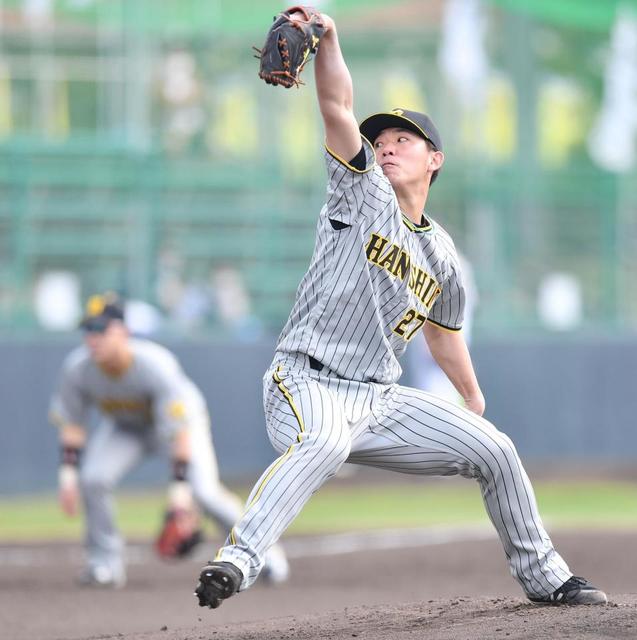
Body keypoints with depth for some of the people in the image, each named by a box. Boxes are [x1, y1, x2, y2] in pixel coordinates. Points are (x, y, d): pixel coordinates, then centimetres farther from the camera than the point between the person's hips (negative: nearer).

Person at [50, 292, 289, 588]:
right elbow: (71, 422, -11)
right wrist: (68, 471, -18)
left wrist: (180, 484, -37)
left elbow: (180, 429, -35)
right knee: (93, 478, -22)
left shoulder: (156, 366, -39)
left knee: (204, 492, -20)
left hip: (180, 418, -4)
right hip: (124, 427, 4)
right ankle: (105, 562, -5)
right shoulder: (76, 368, -27)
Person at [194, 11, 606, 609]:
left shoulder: (442, 256, 15)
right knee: (324, 442, -40)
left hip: (381, 400, 6)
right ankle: (236, 561, -51)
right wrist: (327, 39, -27)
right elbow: (338, 109, -13)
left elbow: (442, 331, 32)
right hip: (307, 384, -6)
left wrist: (474, 402, 38)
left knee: (494, 450, 2)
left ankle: (542, 575, 21)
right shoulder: (364, 192, 2)